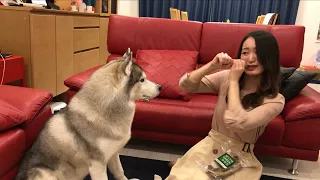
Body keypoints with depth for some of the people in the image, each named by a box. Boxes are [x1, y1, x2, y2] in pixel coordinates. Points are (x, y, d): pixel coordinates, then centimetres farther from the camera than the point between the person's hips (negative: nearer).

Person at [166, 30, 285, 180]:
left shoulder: (275, 100, -13)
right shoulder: (226, 77, -3)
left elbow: (237, 123, -28)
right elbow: (185, 85, -6)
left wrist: (234, 81, -20)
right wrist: (213, 65, -19)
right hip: (210, 144, 2)